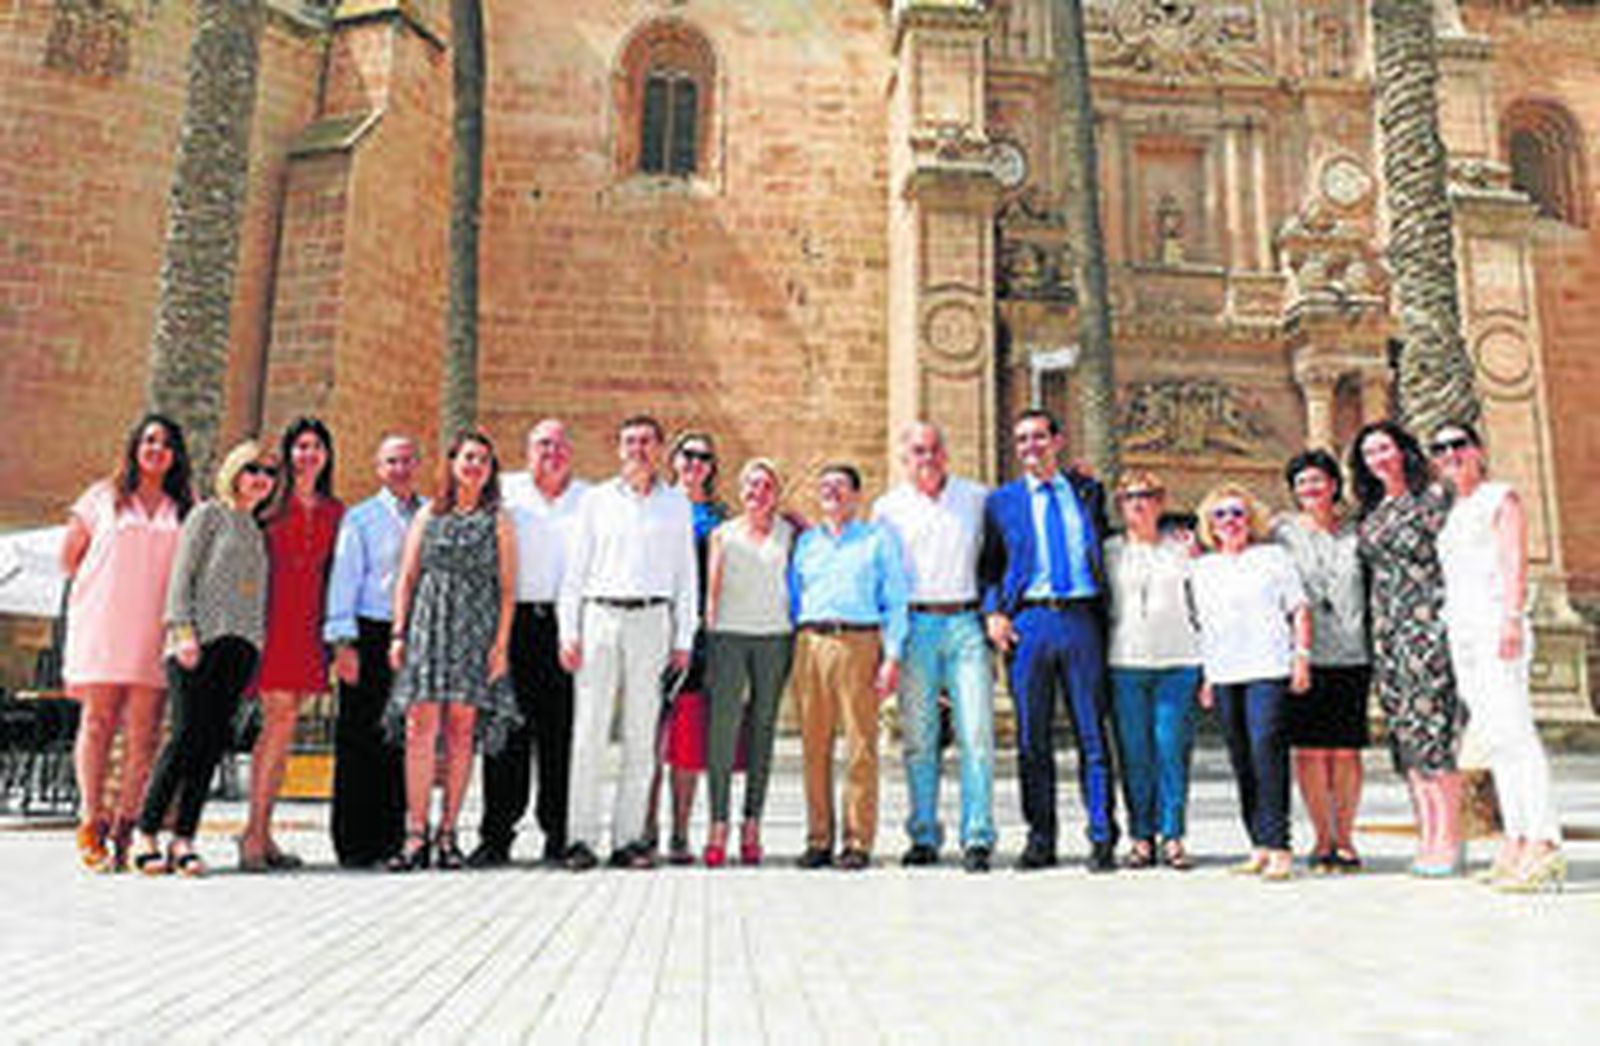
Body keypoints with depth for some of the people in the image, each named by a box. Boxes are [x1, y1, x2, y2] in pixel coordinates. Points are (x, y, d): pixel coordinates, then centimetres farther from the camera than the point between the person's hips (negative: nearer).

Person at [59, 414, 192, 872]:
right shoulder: (103, 496, 11)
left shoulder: (187, 508, 12)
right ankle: (91, 822, 3)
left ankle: (125, 827, 0)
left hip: (154, 630, 1)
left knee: (143, 733, -4)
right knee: (98, 722, -3)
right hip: (101, 625, -1)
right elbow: (68, 557, 14)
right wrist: (108, 583, 8)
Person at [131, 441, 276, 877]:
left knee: (215, 740, 0)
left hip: (242, 644, 5)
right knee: (188, 735, -10)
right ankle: (145, 834, -1)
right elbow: (182, 574, -2)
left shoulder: (260, 529, 22)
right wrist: (184, 630, -13)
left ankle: (184, 838, 3)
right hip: (201, 639, -5)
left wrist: (260, 642, 10)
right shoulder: (209, 514, 6)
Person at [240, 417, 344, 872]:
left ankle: (260, 832, 13)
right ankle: (255, 832, -6)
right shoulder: (271, 503, 2)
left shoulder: (333, 510, 16)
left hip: (308, 626, 5)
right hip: (271, 619, -5)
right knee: (280, 719, -11)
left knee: (280, 729, 7)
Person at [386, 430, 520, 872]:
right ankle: (416, 835, -5)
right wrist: (399, 632, 3)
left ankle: (447, 833, 7)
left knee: (462, 732, -1)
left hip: (476, 630, -1)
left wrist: (501, 642, -4)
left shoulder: (498, 520, 9)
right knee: (420, 728, -7)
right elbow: (407, 578, 12)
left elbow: (507, 588, 4)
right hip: (428, 624, 1)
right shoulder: (428, 514, 13)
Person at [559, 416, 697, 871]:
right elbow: (575, 569, 9)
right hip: (600, 616, 0)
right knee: (589, 731, -4)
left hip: (652, 619, 1)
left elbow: (686, 575, 11)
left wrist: (684, 638, 4)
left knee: (641, 735, 1)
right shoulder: (596, 500, 11)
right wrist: (569, 631, 1)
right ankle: (581, 838, 2)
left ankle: (629, 838, 7)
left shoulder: (677, 505, 12)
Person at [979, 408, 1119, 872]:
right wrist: (993, 612, -3)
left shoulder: (1088, 491, 13)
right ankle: (1040, 839, 13)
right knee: (1032, 738, 3)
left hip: (1082, 619, 0)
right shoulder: (1002, 501, 11)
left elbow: (1105, 549, 20)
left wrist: (1107, 615, 9)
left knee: (1092, 733, 0)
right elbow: (988, 566, 13)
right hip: (1027, 621, 0)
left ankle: (1102, 839, 6)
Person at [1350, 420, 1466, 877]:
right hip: (1386, 630, 6)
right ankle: (1427, 837, 10)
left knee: (1432, 726, -10)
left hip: (1427, 624, -6)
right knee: (1405, 733, 5)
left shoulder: (1432, 499, -1)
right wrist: (1374, 634, 14)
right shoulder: (1370, 513, 16)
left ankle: (1448, 838, -4)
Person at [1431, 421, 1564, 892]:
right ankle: (1515, 841, 7)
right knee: (1494, 739, 5)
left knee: (1516, 733, -14)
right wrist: (1448, 631, 16)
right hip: (1461, 630, 8)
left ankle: (1544, 842, -17)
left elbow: (1515, 562, -9)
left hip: (1496, 623, -8)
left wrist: (1512, 618, -21)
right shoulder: (1454, 512, 23)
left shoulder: (1501, 498, 2)